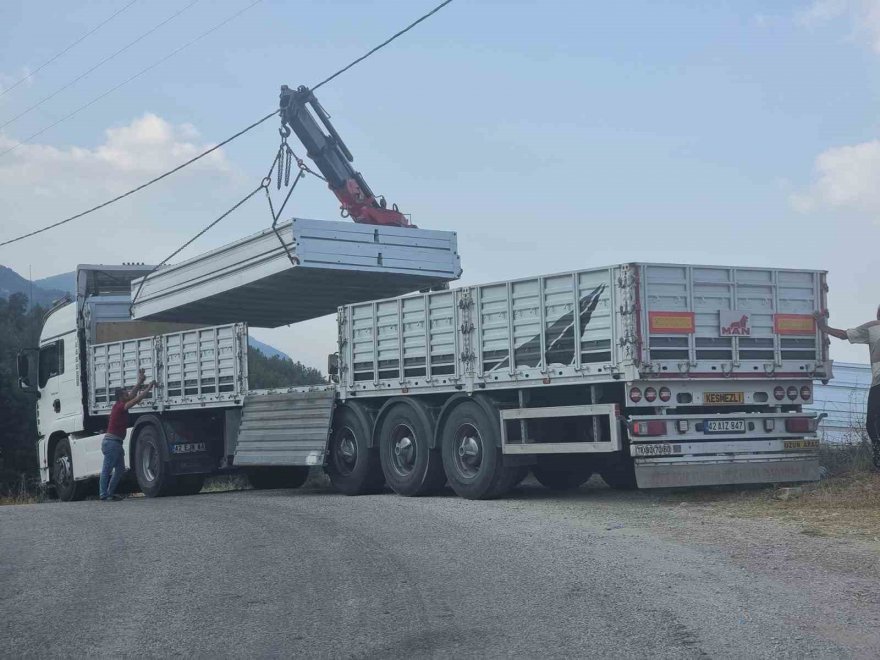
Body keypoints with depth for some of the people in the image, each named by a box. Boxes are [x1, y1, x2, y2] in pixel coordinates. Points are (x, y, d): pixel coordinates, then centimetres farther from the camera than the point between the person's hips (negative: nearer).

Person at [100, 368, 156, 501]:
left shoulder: (119, 406, 12)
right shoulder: (120, 407, -15)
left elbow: (132, 396, 22)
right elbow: (137, 399, -19)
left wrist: (140, 382, 17)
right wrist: (149, 387, -12)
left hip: (117, 443, 10)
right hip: (111, 442, -10)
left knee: (120, 469, 13)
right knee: (107, 470, -6)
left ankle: (110, 493, 16)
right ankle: (104, 495, -4)